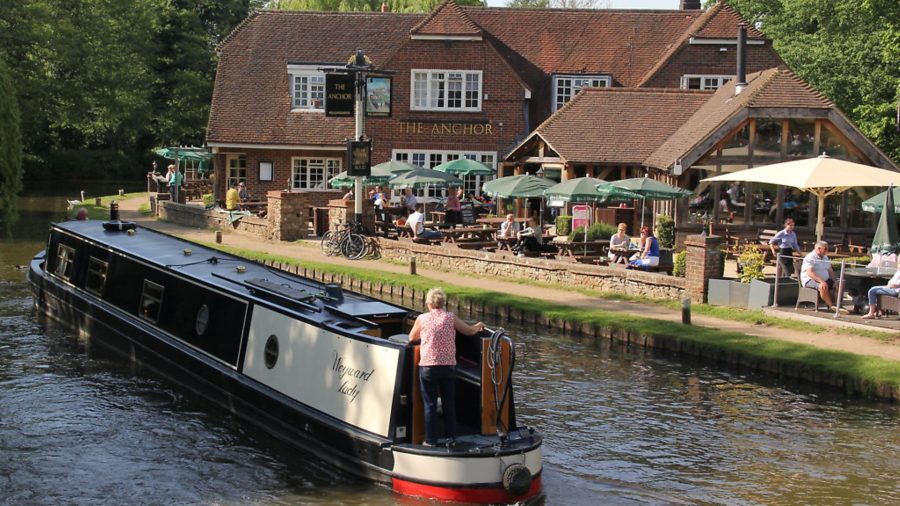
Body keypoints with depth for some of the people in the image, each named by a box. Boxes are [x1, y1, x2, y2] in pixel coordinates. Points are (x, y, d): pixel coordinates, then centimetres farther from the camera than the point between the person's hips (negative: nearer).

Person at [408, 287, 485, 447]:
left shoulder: (422, 319, -2)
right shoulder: (451, 318, 0)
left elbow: (411, 338, 12)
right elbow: (470, 331, 9)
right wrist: (479, 326, 30)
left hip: (427, 366, -1)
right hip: (448, 366, 2)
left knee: (430, 404, 5)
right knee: (449, 403, 12)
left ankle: (431, 440, 6)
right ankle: (450, 438, 15)